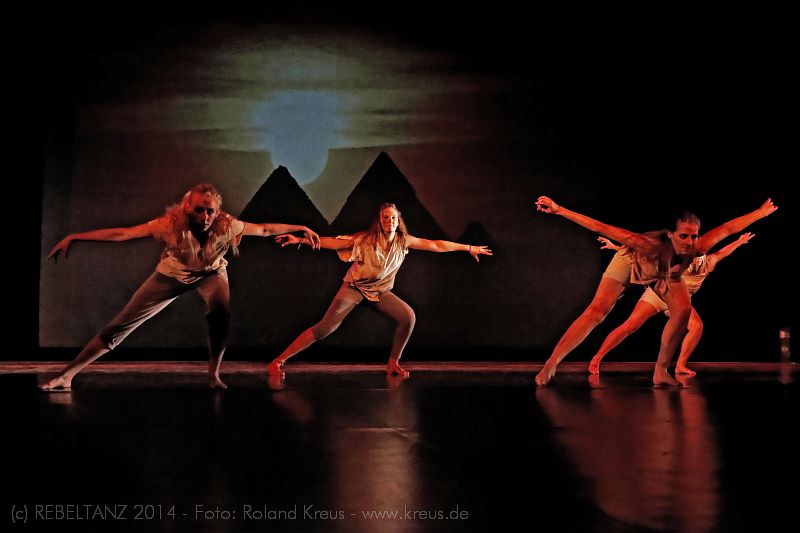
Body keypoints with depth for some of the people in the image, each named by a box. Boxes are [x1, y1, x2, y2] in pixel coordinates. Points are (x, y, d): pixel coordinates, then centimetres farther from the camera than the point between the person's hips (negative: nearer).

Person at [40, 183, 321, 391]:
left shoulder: (226, 226, -32)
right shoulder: (171, 224, -35)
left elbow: (264, 229, -17)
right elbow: (120, 233, -33)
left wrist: (301, 228, -13)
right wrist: (74, 237, -36)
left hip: (210, 273, 0)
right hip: (173, 274, 0)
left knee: (221, 310, -35)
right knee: (121, 325, -5)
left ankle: (213, 375, -15)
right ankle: (66, 376, 1)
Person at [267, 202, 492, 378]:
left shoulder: (403, 241, -8)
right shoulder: (366, 239, -17)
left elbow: (436, 245, -5)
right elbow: (334, 242, -19)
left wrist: (469, 248, -3)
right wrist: (300, 240, -27)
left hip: (380, 291, 4)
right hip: (355, 287, -4)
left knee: (408, 316, -18)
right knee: (326, 327, -18)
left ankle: (393, 364, 1)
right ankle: (279, 361, -15)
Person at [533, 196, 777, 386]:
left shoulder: (696, 249, -36)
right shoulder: (653, 246, -47)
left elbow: (727, 228, -21)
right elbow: (602, 228, -48)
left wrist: (762, 211, -13)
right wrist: (559, 210, -51)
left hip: (664, 273, 5)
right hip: (630, 263, -4)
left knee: (683, 310, -14)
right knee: (597, 310, -16)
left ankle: (661, 371, -3)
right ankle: (551, 364, -13)